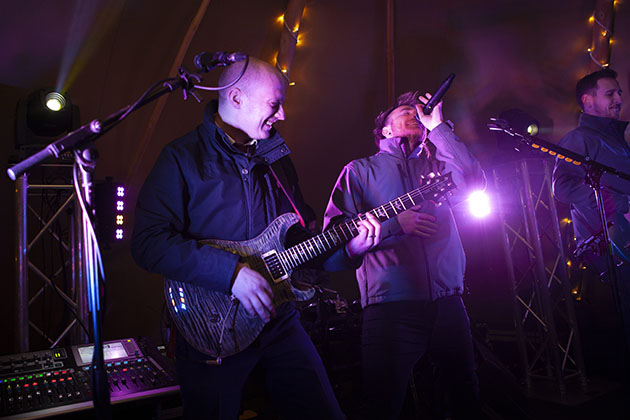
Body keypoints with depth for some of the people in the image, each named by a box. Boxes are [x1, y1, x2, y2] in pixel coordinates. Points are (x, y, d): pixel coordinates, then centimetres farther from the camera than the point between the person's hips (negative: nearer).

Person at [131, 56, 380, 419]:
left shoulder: (278, 160, 12)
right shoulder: (183, 157, -9)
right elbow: (148, 242, -19)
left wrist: (347, 248, -1)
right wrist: (230, 271, -25)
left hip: (279, 320, 6)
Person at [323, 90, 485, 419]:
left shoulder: (436, 166, 19)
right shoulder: (361, 170, 8)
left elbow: (473, 179, -2)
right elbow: (335, 230, -2)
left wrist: (437, 126, 1)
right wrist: (394, 223, -12)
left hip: (447, 301, 4)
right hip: (390, 302, -4)